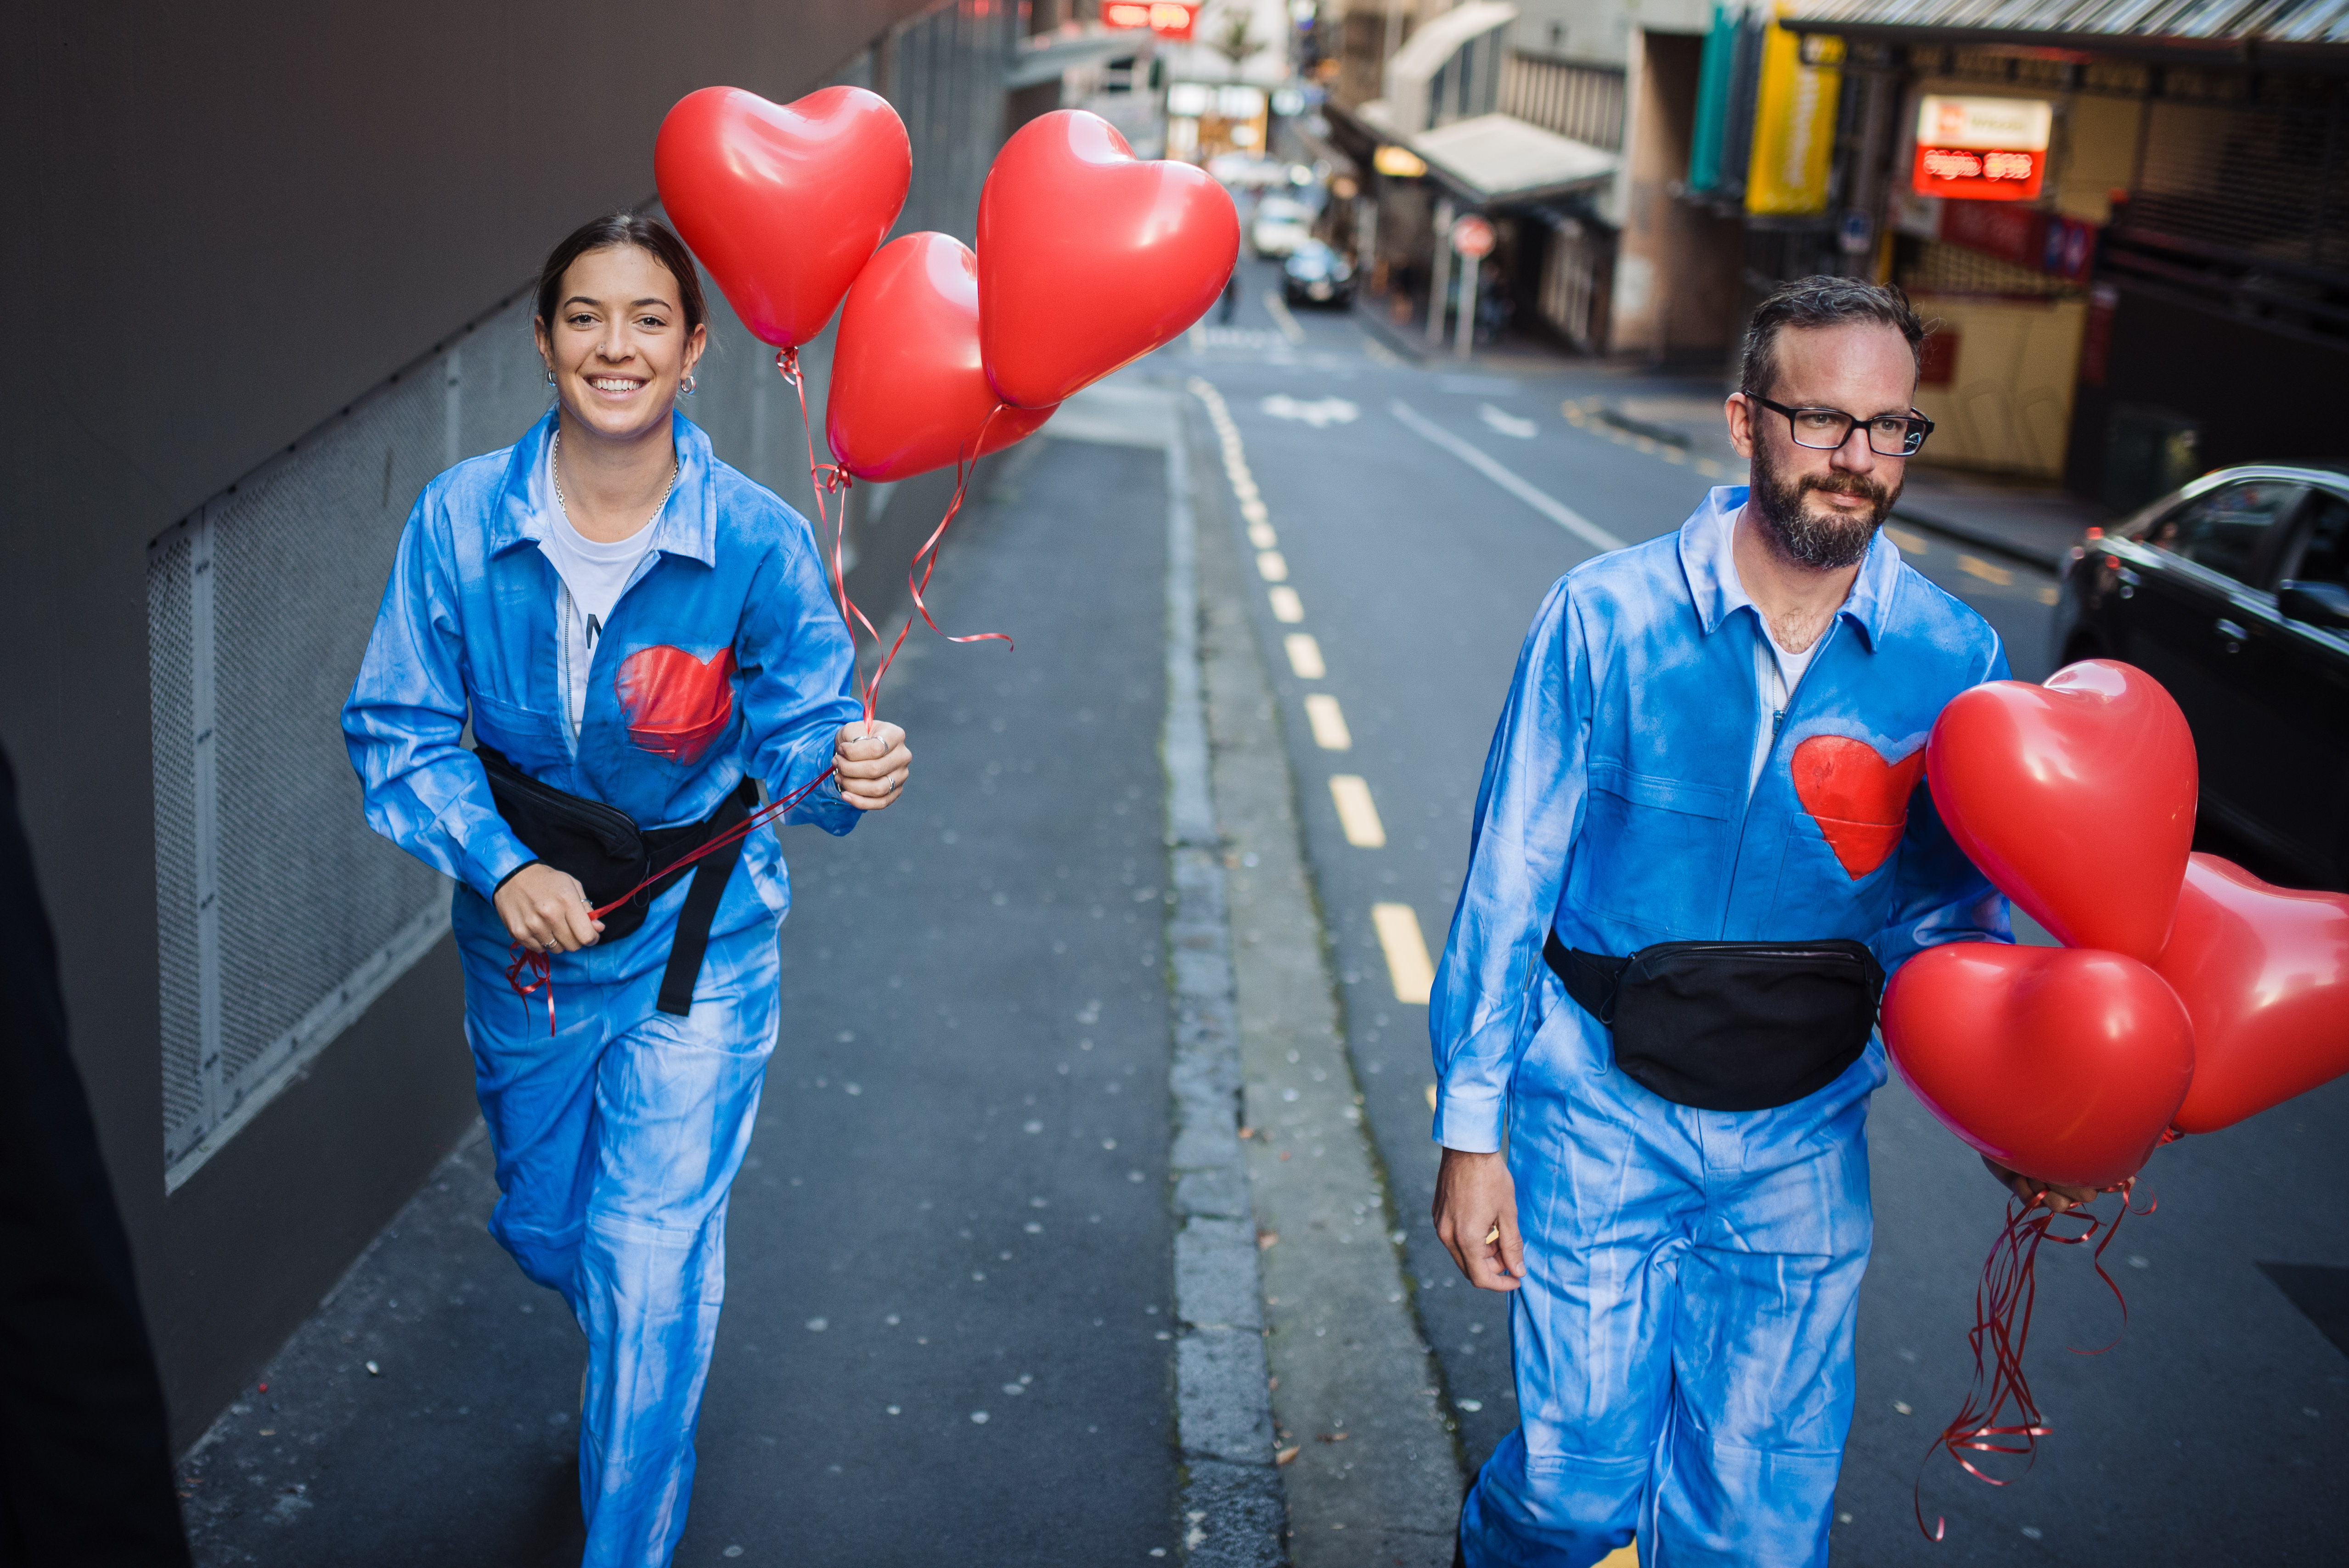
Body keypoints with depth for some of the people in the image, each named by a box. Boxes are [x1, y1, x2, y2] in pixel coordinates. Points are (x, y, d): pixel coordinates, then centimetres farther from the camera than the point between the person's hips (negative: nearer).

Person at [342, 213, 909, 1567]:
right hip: (522, 934, 3)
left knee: (650, 1275, -3)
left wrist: (852, 767, -36)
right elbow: (398, 731, -8)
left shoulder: (759, 542, -18)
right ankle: (647, 1327, 60)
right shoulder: (462, 519, -14)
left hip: (696, 946, -3)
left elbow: (799, 733, -13)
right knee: (544, 1225, 24)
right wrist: (504, 868, -21)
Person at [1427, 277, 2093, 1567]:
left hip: (1801, 1139, 2)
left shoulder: (1953, 661, -5)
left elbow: (1950, 923, 4)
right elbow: (1510, 881, -7)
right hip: (1599, 1110, -2)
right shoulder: (1606, 617, -11)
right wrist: (1469, 1131, -7)